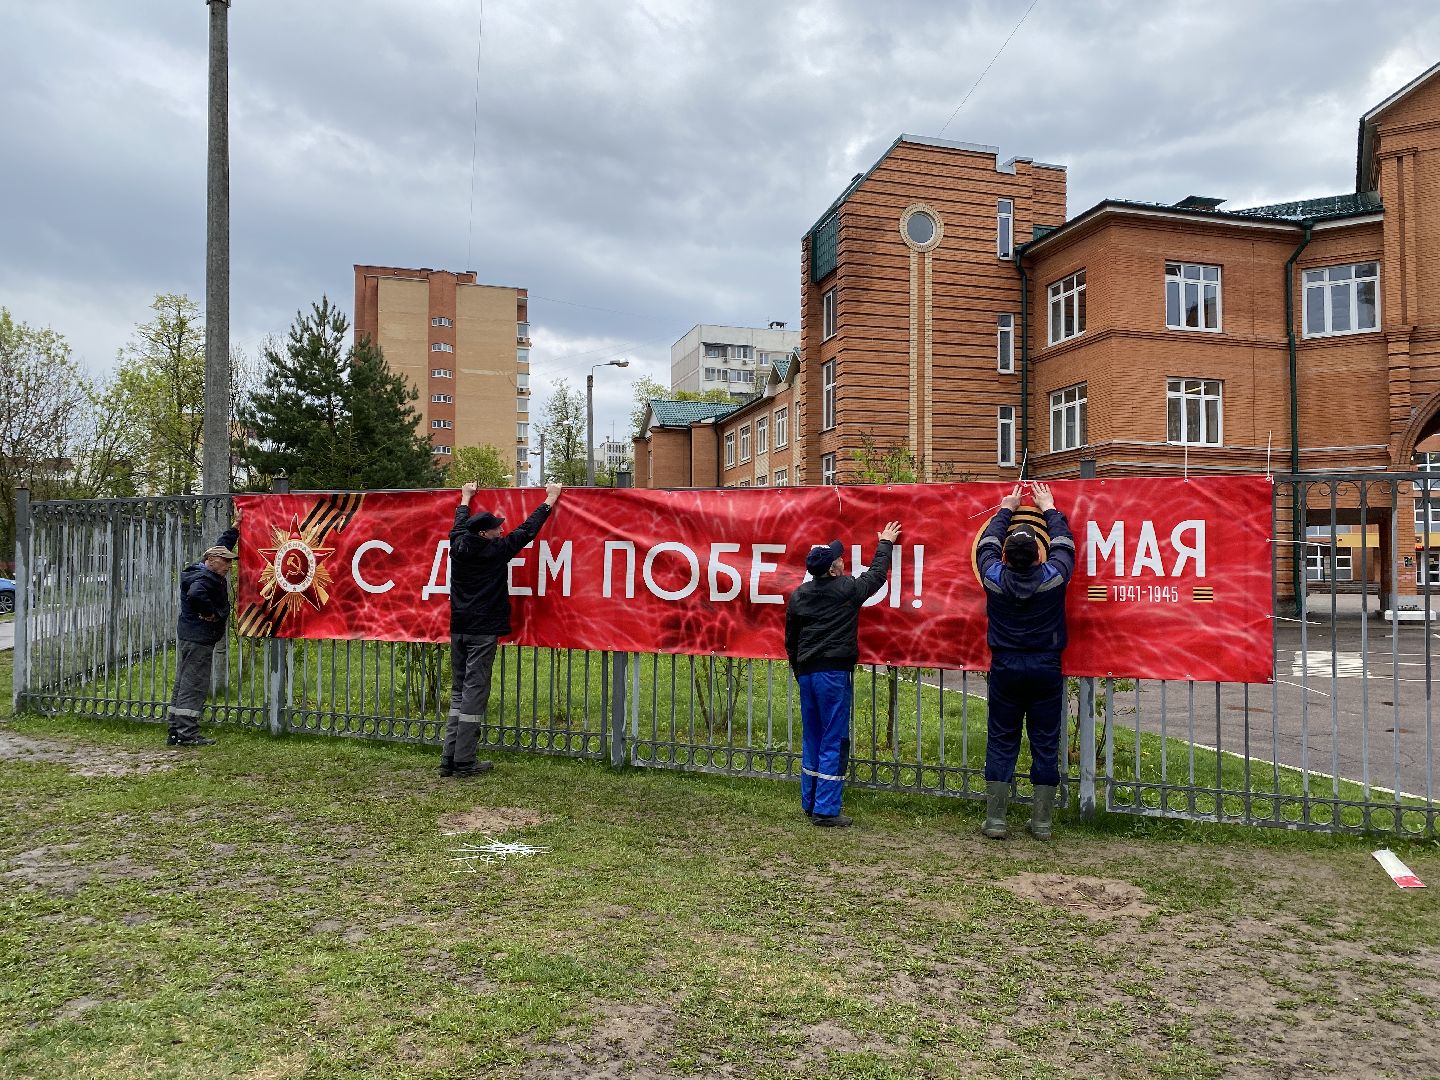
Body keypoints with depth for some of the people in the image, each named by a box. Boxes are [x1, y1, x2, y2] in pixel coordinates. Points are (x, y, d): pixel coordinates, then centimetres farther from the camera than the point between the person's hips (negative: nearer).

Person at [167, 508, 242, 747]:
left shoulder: (206, 571, 13)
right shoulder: (205, 578, -17)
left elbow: (222, 545, 26)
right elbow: (195, 595, -39)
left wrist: (236, 526, 29)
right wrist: (209, 613, -23)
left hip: (190, 636, 11)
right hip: (199, 638, -11)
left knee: (183, 685, 12)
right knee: (194, 685, -7)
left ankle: (176, 733, 17)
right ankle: (188, 734, -4)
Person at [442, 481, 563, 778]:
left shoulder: (458, 547, 4)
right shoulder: (496, 551, -10)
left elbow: (460, 525, 26)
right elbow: (528, 529, -1)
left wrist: (466, 498, 44)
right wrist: (550, 500, 11)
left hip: (458, 630, 6)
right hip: (483, 631, -6)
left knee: (458, 692, 12)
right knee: (474, 692, -3)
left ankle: (449, 759, 11)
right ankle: (464, 762, -1)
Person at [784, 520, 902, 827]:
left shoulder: (797, 596, 7)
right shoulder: (846, 589, -7)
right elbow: (877, 574, 11)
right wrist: (885, 543, 27)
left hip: (806, 672, 6)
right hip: (834, 673, -6)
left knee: (811, 739, 15)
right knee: (833, 741, -1)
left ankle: (809, 802, 23)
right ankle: (826, 810, -1)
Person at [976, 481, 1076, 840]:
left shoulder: (994, 578, -8)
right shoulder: (1053, 577, -10)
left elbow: (987, 543, 12)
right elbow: (1064, 543, 10)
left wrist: (1006, 510, 25)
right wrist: (1049, 508, 24)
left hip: (1005, 668, 0)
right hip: (1046, 669, 0)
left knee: (1001, 743, 7)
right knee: (1045, 745, 7)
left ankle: (995, 820, 8)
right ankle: (1042, 822, 12)